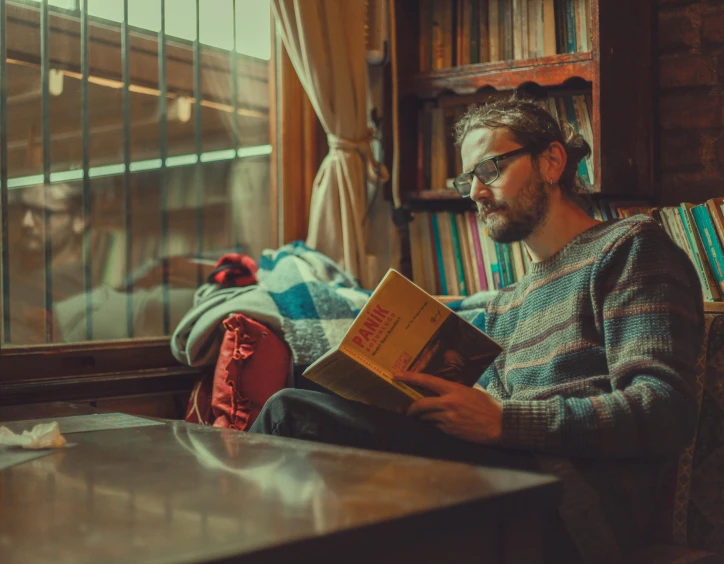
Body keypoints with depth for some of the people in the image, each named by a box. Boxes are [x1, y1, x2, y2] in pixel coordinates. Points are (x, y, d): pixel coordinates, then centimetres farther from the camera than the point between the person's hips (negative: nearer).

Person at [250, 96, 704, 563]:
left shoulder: (628, 247, 3)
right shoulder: (506, 306, 26)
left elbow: (666, 414, -11)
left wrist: (502, 421, -20)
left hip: (574, 511, -7)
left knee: (293, 413, -18)